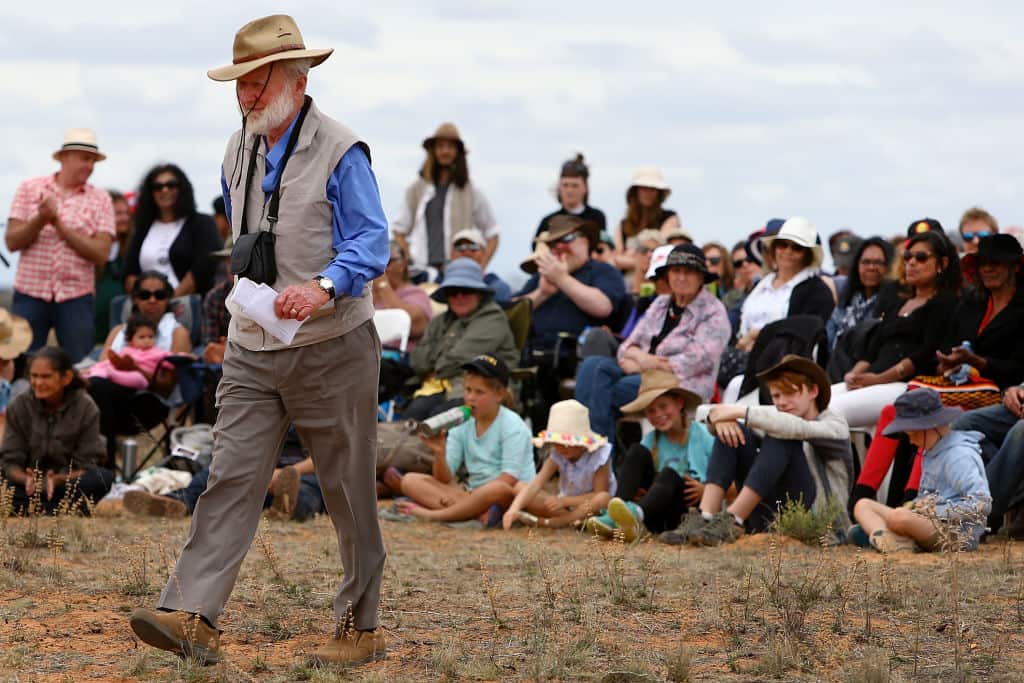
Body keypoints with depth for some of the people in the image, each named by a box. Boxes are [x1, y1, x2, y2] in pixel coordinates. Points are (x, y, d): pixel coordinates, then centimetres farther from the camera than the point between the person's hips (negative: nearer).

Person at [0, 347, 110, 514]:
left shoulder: (86, 408, -8)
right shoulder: (19, 406, -4)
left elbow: (86, 464, -10)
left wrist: (57, 480, -30)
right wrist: (26, 480, -29)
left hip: (68, 481, 0)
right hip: (28, 481, 0)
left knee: (104, 477, -31)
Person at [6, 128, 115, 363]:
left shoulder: (100, 200, 3)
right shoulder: (29, 189, 5)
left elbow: (101, 253, -8)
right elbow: (12, 242, -2)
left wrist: (59, 223, -12)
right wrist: (40, 220, -18)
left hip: (76, 299, 0)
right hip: (30, 294, 0)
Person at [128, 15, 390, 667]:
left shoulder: (340, 150, -11)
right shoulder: (240, 150, 11)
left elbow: (372, 241, -16)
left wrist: (324, 287, -32)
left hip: (331, 349, -6)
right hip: (252, 350, 6)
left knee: (348, 491, 4)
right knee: (232, 477, -6)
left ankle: (362, 626, 14)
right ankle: (191, 616, -14)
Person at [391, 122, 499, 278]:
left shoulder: (471, 193, 10)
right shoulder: (417, 190, 14)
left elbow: (492, 235, 14)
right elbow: (399, 230, 17)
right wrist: (410, 262, 4)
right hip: (423, 269, 1)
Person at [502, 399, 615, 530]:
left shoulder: (599, 456, -18)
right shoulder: (556, 455, -9)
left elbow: (599, 493, -24)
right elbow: (536, 483, -23)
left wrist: (564, 501, -32)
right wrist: (514, 508, -39)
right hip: (566, 506, 4)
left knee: (604, 498, -40)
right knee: (519, 487, -14)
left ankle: (544, 522, -34)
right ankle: (574, 519, -25)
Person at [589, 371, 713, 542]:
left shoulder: (702, 436, 0)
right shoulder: (651, 441, 11)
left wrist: (705, 490, -20)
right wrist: (633, 494, -12)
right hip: (658, 520, 4)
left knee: (671, 472, -31)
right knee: (637, 451, -12)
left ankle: (637, 513, -62)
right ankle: (614, 518, -32)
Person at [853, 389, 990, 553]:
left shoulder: (958, 456, -11)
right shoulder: (932, 452, 20)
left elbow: (982, 503, -20)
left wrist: (937, 512, -18)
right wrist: (917, 506, 6)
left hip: (958, 532, -11)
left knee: (900, 516, -40)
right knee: (863, 505, 4)